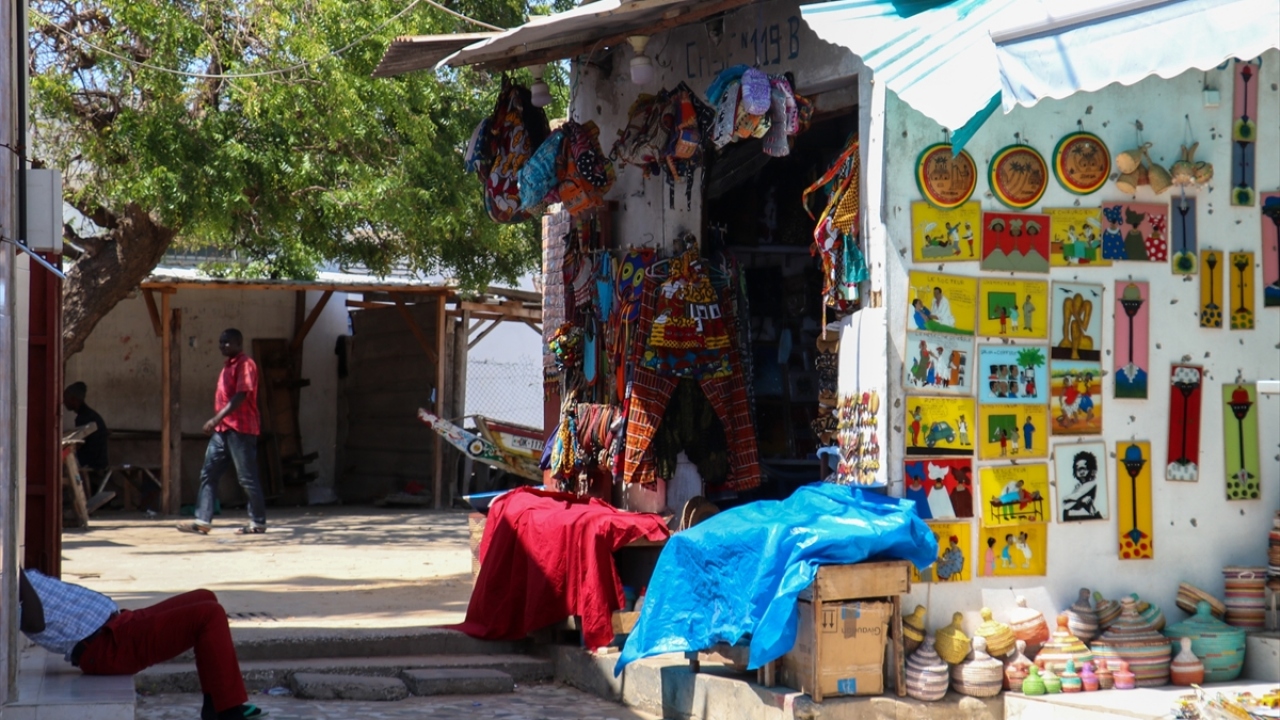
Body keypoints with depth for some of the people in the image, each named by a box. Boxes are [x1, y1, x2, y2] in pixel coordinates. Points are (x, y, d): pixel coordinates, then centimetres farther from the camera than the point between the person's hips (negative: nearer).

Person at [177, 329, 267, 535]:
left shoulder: (245, 364, -10)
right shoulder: (229, 366, 19)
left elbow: (241, 396, -20)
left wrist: (217, 418, -25)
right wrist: (217, 423, 18)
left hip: (240, 429, -9)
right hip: (222, 429, 9)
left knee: (247, 478, -3)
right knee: (208, 474, 3)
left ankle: (258, 522, 5)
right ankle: (203, 520, 1)